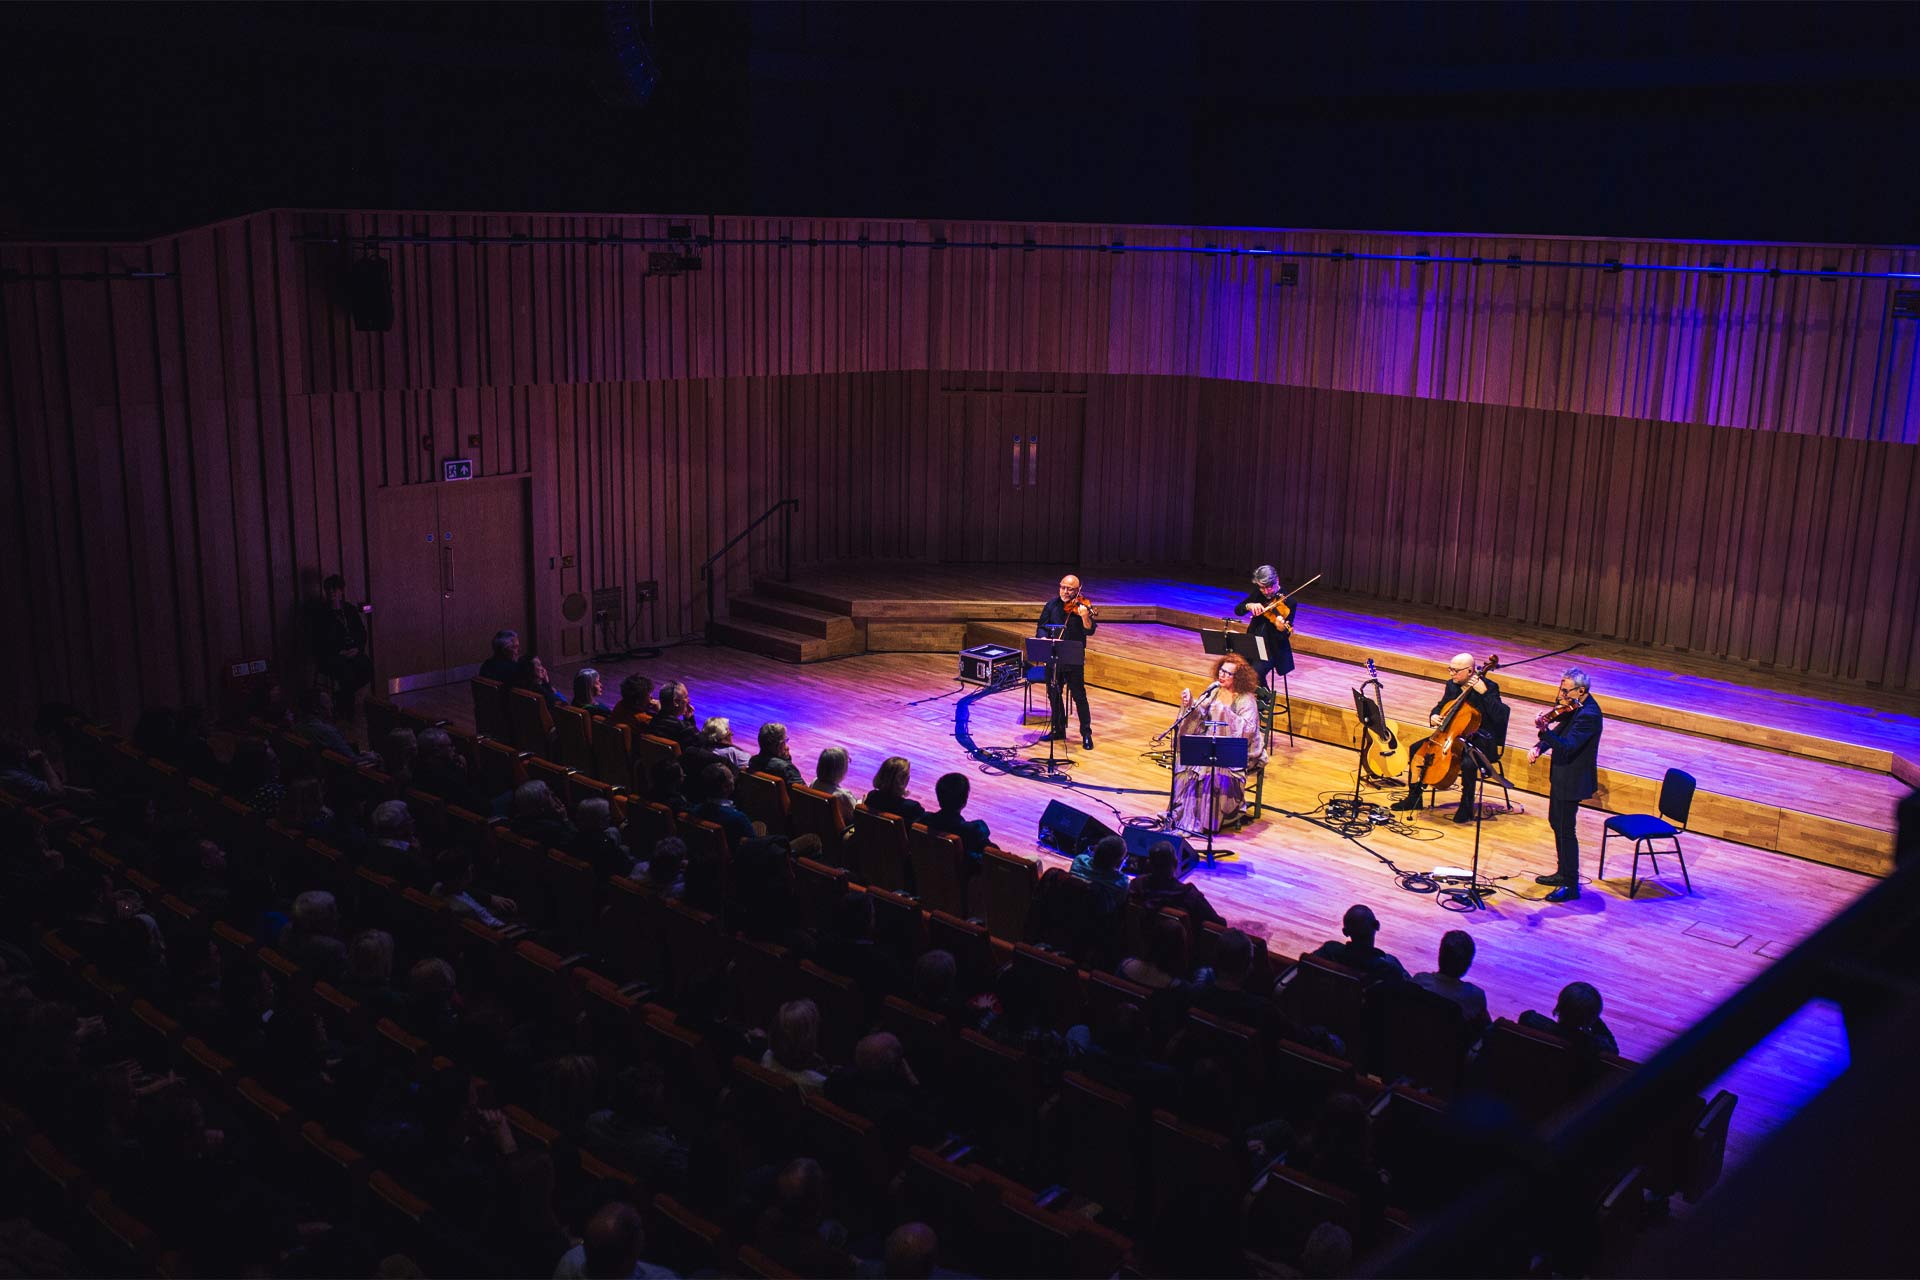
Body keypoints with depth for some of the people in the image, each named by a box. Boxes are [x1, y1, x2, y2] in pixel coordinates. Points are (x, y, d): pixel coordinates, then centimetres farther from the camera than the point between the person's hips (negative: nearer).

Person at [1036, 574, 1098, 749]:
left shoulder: (1082, 606, -8)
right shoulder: (1052, 605, 5)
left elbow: (1089, 631, -18)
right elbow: (1041, 627, 8)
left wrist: (1085, 616, -38)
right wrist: (1044, 638, -14)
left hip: (1074, 660, -5)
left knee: (1079, 696, -1)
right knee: (1054, 694, 14)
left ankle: (1086, 734, 8)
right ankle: (1058, 729, 29)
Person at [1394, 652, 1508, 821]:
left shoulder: (1489, 687, -15)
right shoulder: (1451, 685, 4)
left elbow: (1500, 717, -27)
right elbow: (1441, 706, 21)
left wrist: (1484, 692, -33)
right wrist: (1434, 716, -2)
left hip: (1480, 740, -7)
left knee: (1467, 763, -36)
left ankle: (1466, 808, -13)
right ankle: (1414, 797, 11)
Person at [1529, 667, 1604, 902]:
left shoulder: (1587, 715, -26)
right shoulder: (1573, 706, 4)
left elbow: (1567, 747, -33)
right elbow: (1559, 732, 12)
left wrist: (1545, 731, -47)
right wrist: (1539, 747, -5)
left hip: (1572, 780, -10)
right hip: (1562, 775, 10)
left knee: (1566, 830, -3)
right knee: (1556, 822, 22)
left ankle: (1571, 885, 6)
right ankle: (1563, 873, 36)